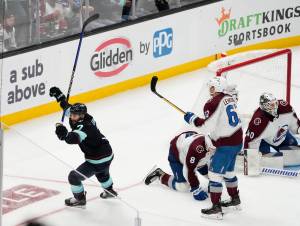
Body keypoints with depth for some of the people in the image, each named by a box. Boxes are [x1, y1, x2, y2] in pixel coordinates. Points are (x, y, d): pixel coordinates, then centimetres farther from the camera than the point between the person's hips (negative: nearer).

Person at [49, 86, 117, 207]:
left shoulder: (83, 128, -29)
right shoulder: (86, 117, -4)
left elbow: (73, 138, -51)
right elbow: (68, 107, 12)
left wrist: (64, 134, -66)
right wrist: (59, 95, 10)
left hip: (98, 161, -10)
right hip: (108, 155, 10)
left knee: (74, 176, 0)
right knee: (102, 173, 39)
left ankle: (79, 199, 18)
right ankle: (110, 191, 61)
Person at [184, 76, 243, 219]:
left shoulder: (213, 103, -17)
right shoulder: (230, 99, 8)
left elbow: (208, 126, -20)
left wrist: (192, 119, -7)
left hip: (226, 144, -9)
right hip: (238, 140, 9)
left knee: (214, 173, -4)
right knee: (228, 171, 26)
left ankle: (216, 208, -6)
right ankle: (235, 200, 39)